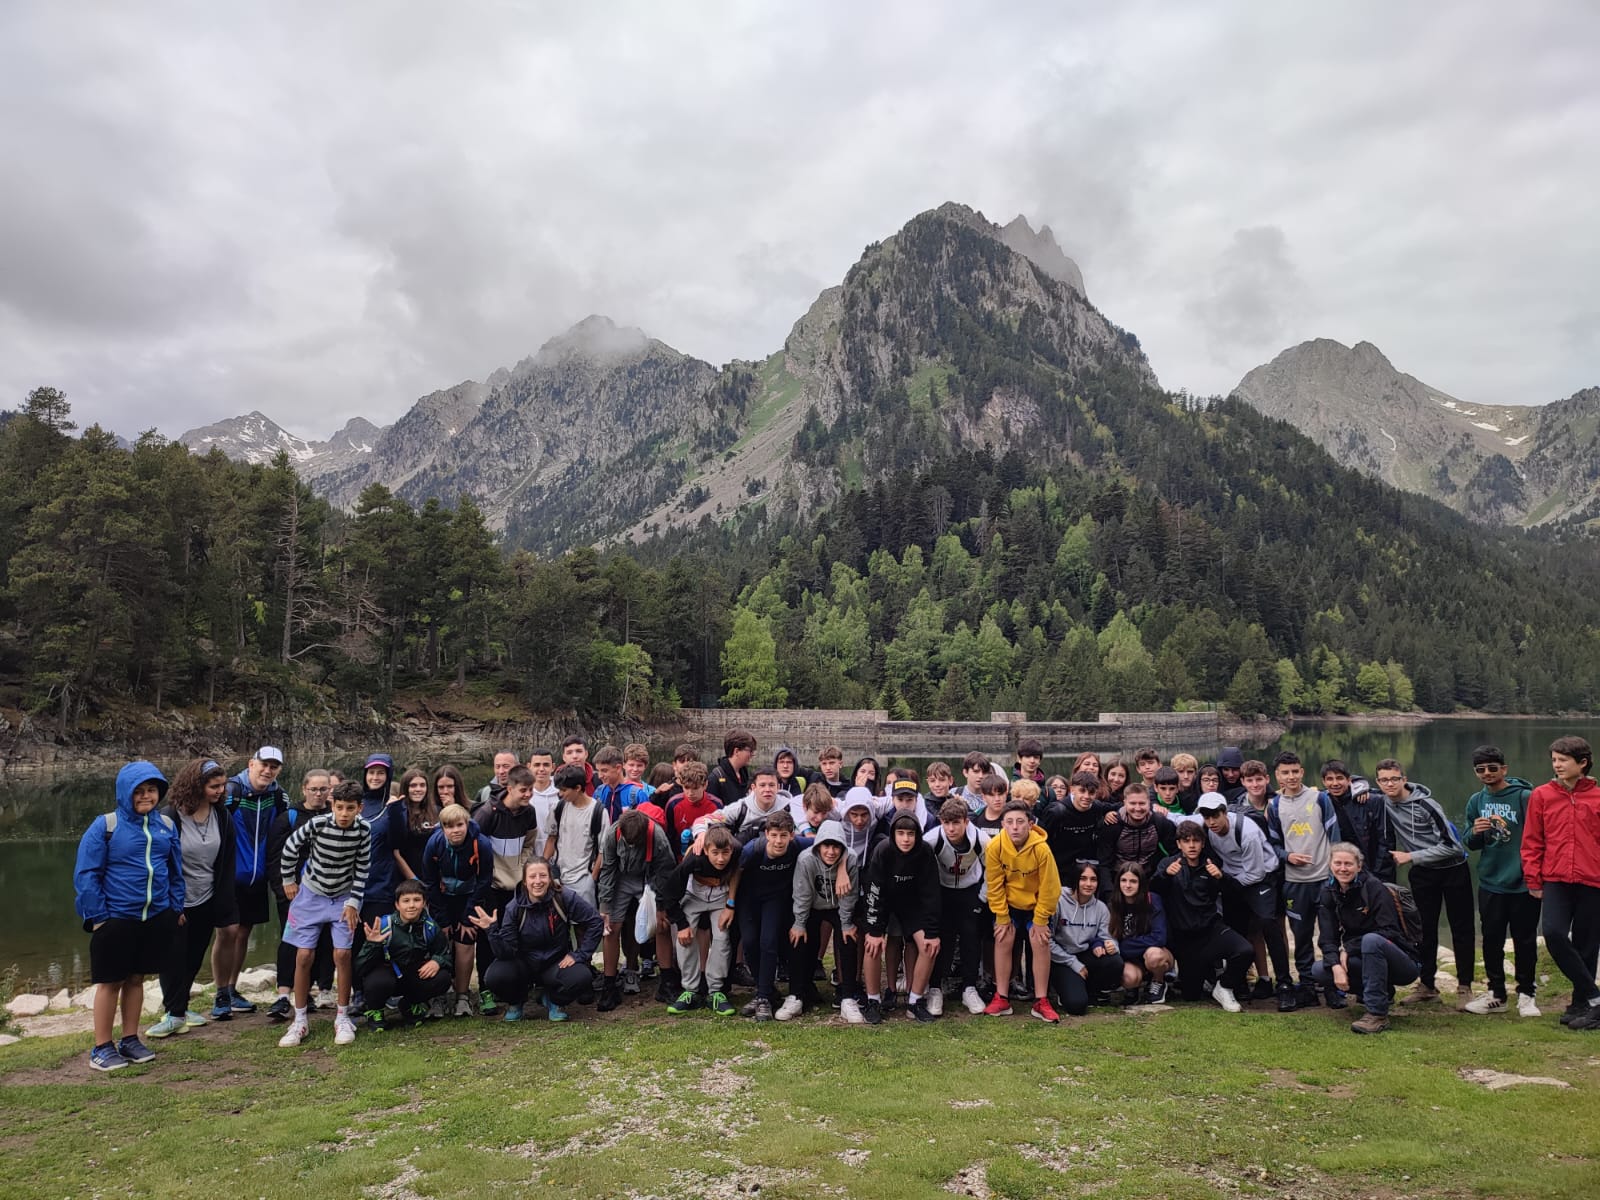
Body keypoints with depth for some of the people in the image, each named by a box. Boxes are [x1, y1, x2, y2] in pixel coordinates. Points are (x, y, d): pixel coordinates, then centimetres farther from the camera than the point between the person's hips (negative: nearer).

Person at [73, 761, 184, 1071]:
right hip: (116, 918, -4)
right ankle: (102, 1047, 20)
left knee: (136, 978, 14)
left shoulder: (166, 825, 4)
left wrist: (176, 906, 8)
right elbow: (86, 874, -9)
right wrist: (97, 916, -11)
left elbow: (176, 870, 12)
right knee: (110, 982, 7)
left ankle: (130, 1040, 26)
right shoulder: (105, 825, -10)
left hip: (156, 918, 4)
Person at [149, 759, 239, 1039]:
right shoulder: (169, 818, -17)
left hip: (206, 902, 5)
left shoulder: (222, 817, -3)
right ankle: (174, 1013, 13)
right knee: (174, 959, 1)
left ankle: (179, 1008, 27)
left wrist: (224, 905, -1)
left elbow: (227, 864, 1)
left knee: (193, 960, 13)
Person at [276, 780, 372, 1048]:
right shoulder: (317, 823, -22)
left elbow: (363, 867, -7)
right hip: (312, 894, 0)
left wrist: (353, 902, -10)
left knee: (342, 955, -7)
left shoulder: (363, 829, -17)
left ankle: (342, 1017, 9)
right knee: (304, 956, -2)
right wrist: (288, 881, 4)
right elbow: (290, 847, -5)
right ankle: (300, 1020, 13)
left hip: (344, 897, 0)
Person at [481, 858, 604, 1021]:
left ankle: (555, 1001, 6)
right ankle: (515, 1002, 8)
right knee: (496, 976, -29)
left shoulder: (564, 898, -17)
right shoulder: (514, 908, -14)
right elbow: (506, 953, -16)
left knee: (582, 977, -30)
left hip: (557, 963, 0)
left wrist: (579, 955, -11)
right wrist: (492, 931, -31)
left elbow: (595, 922, -9)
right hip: (524, 963, 0)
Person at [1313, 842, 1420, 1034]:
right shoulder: (1328, 892, 0)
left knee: (1371, 940, -36)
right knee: (1321, 971, -16)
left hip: (1403, 964, -6)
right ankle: (1382, 993, 7)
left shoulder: (1374, 887, -14)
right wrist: (1336, 965, -25)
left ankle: (1377, 1013, -28)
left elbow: (1390, 931, -22)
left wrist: (1348, 948, -23)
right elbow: (1327, 937, -6)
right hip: (1364, 962, 6)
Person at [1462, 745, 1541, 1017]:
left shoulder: (1525, 797, -9)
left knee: (1525, 941, 6)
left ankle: (1526, 994, 20)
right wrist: (1475, 832, -11)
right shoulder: (1476, 801, 7)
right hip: (1490, 883, 4)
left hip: (1522, 884, -4)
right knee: (1491, 941, 10)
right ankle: (1495, 994, 21)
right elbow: (1471, 844, 11)